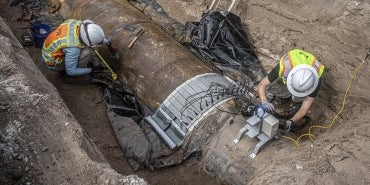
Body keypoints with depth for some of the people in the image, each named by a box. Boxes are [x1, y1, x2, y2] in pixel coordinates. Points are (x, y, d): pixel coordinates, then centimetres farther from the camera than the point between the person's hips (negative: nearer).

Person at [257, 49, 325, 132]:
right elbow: (262, 85, -37)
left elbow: (305, 108, -33)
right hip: (286, 75, 1)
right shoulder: (284, 67, -44)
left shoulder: (315, 81, -40)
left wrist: (291, 122, -49)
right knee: (271, 89, -23)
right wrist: (264, 101, -56)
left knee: (297, 98, -26)